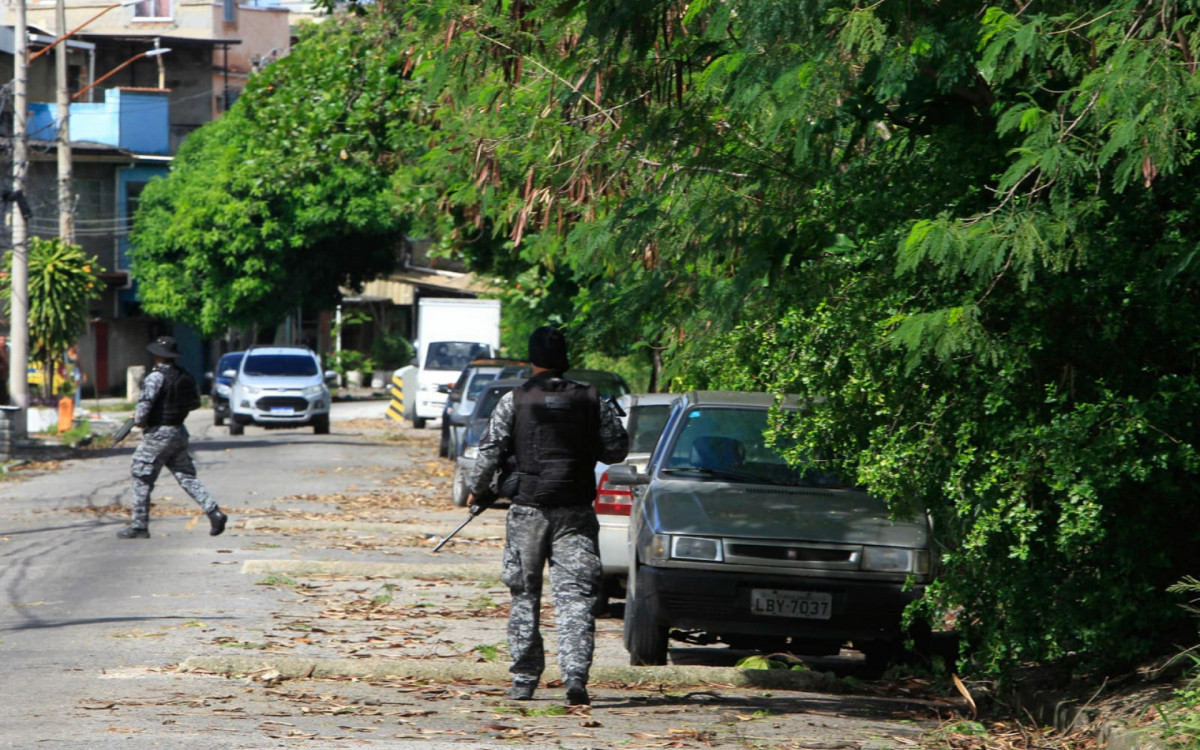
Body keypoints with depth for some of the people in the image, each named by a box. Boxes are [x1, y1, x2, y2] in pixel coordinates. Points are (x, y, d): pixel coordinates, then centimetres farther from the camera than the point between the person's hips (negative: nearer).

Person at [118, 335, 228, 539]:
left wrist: (139, 421, -6)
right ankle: (214, 512, -5)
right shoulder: (186, 376, 7)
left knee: (142, 480, 4)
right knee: (187, 477, 9)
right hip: (179, 432, 7)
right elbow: (195, 402, 16)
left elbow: (145, 403, -24)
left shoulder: (156, 377, -16)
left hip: (158, 433, -7)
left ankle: (139, 526, 7)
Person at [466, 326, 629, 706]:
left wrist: (478, 492, 13)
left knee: (525, 596, 10)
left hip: (528, 509, 0)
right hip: (576, 512, 1)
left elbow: (490, 452, -3)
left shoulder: (514, 401, -1)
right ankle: (575, 675, -16)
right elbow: (617, 449, 7)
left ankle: (524, 681, 12)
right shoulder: (592, 400, 3)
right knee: (575, 595, -2)